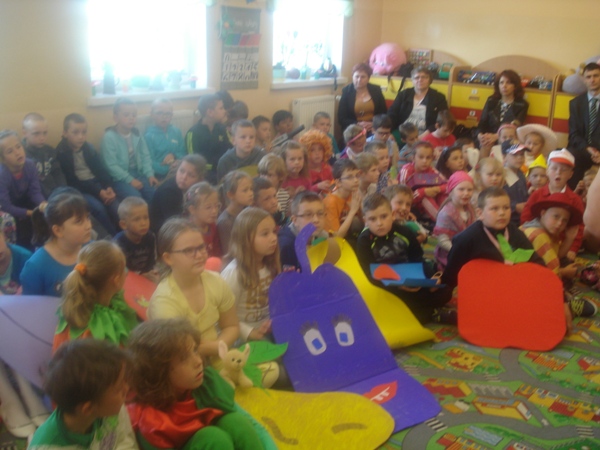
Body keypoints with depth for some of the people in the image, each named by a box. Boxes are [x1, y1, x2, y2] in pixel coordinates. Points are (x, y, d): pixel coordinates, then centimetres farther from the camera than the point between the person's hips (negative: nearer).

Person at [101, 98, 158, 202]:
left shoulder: (137, 135, 7)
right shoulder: (109, 137, -12)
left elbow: (145, 156, 7)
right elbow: (112, 165, -15)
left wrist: (150, 174, -9)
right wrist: (130, 180, -18)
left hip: (138, 173, 5)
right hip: (119, 178, -5)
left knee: (154, 193, -18)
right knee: (135, 196, -28)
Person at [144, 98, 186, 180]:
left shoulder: (176, 131, 13)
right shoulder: (149, 135, -5)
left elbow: (183, 154, 17)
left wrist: (175, 156, -6)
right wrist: (169, 168, -21)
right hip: (160, 174, -6)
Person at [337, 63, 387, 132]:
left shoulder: (376, 90, 9)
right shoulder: (346, 91, 4)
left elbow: (384, 113, 9)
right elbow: (341, 118, 1)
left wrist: (373, 124, -10)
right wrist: (357, 124, -15)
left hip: (374, 129, 2)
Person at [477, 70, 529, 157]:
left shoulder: (522, 105, 7)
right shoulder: (491, 101, 17)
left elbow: (515, 127, -6)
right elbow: (482, 122, 8)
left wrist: (496, 136, -25)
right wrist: (480, 135, -17)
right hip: (488, 139, 3)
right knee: (484, 143, -33)